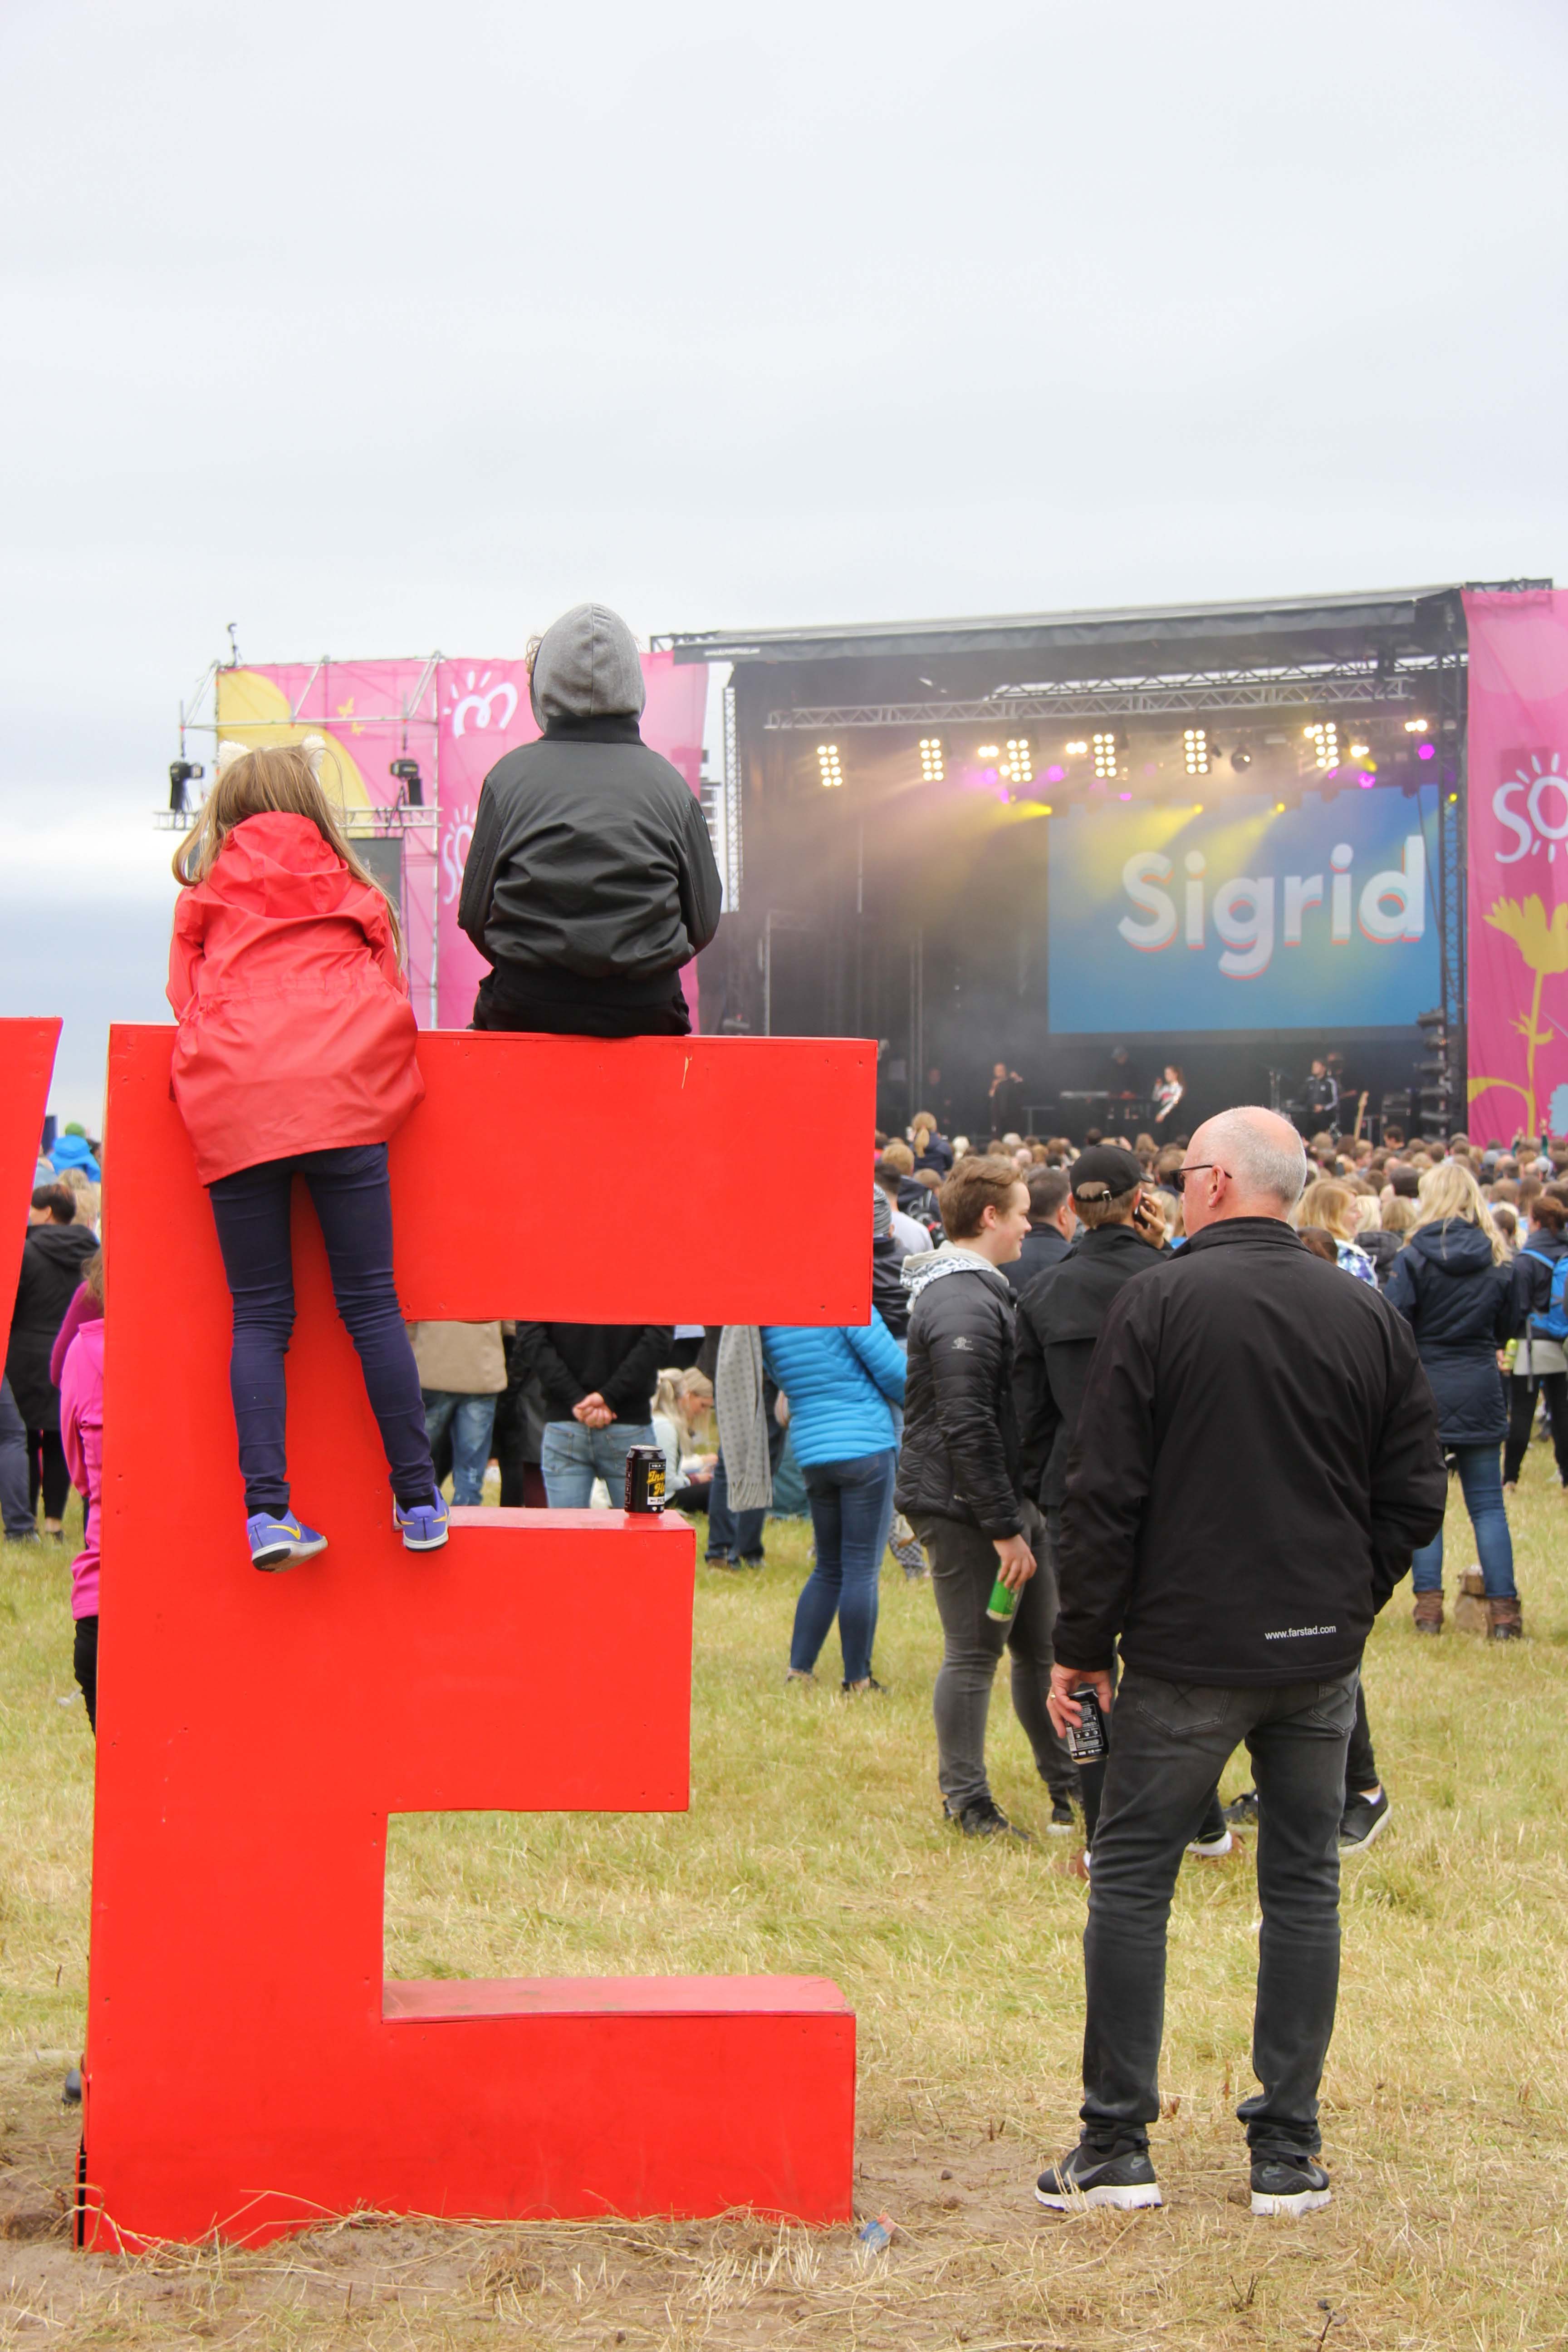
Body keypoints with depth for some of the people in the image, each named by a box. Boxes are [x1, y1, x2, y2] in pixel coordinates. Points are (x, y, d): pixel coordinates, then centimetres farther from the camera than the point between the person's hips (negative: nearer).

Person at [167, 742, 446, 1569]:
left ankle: (266, 1510, -11)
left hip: (232, 1109, 1)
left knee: (259, 1316, 1)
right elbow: (389, 996, 21)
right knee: (371, 1305, 0)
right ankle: (418, 1500, -2)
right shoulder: (352, 893, 18)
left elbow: (186, 998, 22)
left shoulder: (203, 898, 18)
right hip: (340, 1100, 0)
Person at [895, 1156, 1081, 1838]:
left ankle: (1067, 1785, 24)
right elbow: (967, 1428, -24)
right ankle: (966, 1801, 9)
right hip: (965, 1508, -10)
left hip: (1004, 1503, 10)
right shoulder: (964, 1304, -19)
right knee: (973, 1653, -1)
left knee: (1040, 1645, 14)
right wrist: (1004, 1527, -22)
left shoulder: (980, 1290, 16)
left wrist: (1018, 1514, 19)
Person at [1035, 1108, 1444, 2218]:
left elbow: (1107, 1492, -7)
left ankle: (1117, 2148, 6)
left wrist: (1082, 1645, 0)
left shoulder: (1158, 1303, -7)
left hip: (1189, 1651, -3)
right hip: (1322, 1661, 3)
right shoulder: (1369, 1315, 3)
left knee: (1132, 1883, 5)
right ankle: (1288, 2156, 11)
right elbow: (1416, 1497, 6)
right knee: (1304, 1888, 10)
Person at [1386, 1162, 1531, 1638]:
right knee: (1487, 1504, 6)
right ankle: (1504, 1608, 2)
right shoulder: (1499, 1259, 0)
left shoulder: (1414, 1258, -10)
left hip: (1424, 1388, -2)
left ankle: (1429, 1603, 3)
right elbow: (1509, 1327, 9)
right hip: (1480, 1390, 2)